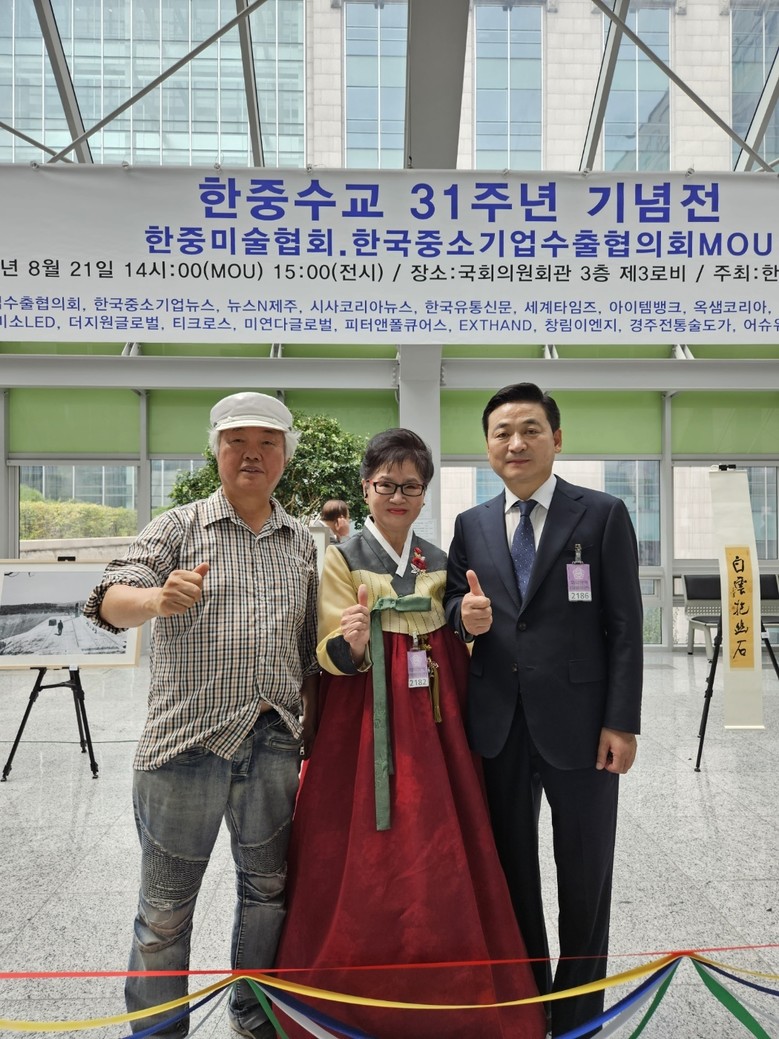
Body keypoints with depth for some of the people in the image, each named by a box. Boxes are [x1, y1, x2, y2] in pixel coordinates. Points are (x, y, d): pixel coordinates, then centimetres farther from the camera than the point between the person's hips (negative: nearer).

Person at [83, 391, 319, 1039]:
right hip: (186, 740, -3)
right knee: (167, 907, 10)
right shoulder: (179, 527, -1)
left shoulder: (303, 543, 9)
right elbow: (111, 600, -16)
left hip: (276, 742, 4)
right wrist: (157, 599, -38)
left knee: (268, 889, 18)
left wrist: (311, 730, 10)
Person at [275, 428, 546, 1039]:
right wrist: (352, 642, -29)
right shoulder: (341, 559, -4)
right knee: (364, 866, 2)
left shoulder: (439, 564, 9)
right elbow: (334, 657, -7)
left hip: (431, 724, 4)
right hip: (365, 726, -3)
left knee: (438, 861, 7)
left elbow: (456, 657, 12)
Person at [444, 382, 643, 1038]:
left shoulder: (603, 515, -4)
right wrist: (463, 614, -12)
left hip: (579, 723, -3)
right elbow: (456, 606, 12)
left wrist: (622, 723, -10)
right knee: (511, 866, 18)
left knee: (585, 875, 13)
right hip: (497, 722, 3)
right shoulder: (471, 525, 6)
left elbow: (625, 626, -6)